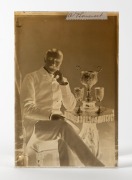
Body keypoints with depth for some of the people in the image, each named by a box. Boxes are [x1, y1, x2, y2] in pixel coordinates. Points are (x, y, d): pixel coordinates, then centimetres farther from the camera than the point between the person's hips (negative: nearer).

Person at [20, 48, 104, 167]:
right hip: (35, 124, -5)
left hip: (57, 124, 5)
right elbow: (27, 108, -11)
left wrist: (63, 84, -7)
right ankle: (95, 165, -33)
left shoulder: (61, 81, 15)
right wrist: (50, 115, -27)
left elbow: (70, 107, 6)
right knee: (63, 126, -33)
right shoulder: (31, 78, 0)